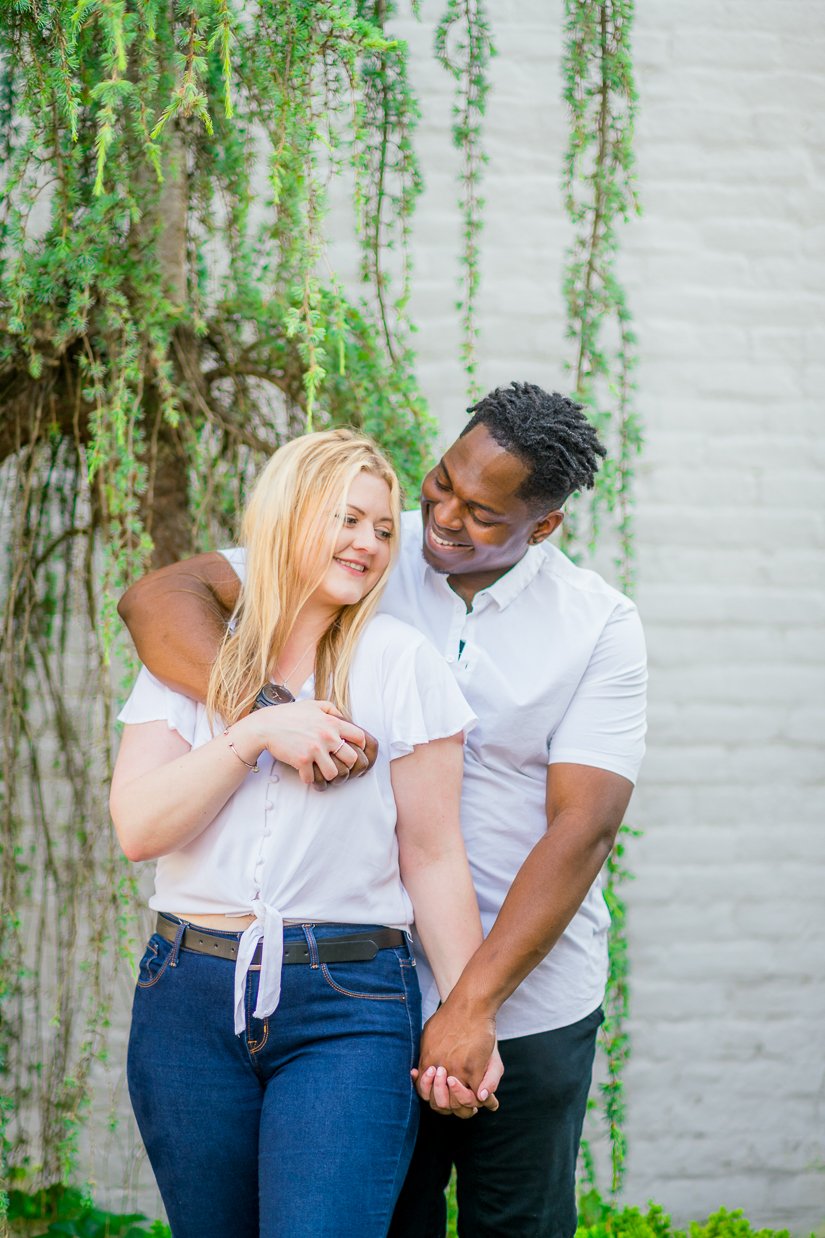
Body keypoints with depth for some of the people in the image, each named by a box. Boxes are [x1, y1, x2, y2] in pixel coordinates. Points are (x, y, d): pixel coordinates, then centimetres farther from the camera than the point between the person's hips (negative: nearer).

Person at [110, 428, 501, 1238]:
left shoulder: (400, 661, 2)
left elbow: (433, 857, 1)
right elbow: (139, 827, -2)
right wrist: (254, 734, -12)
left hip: (350, 1005, -3)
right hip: (189, 999, 3)